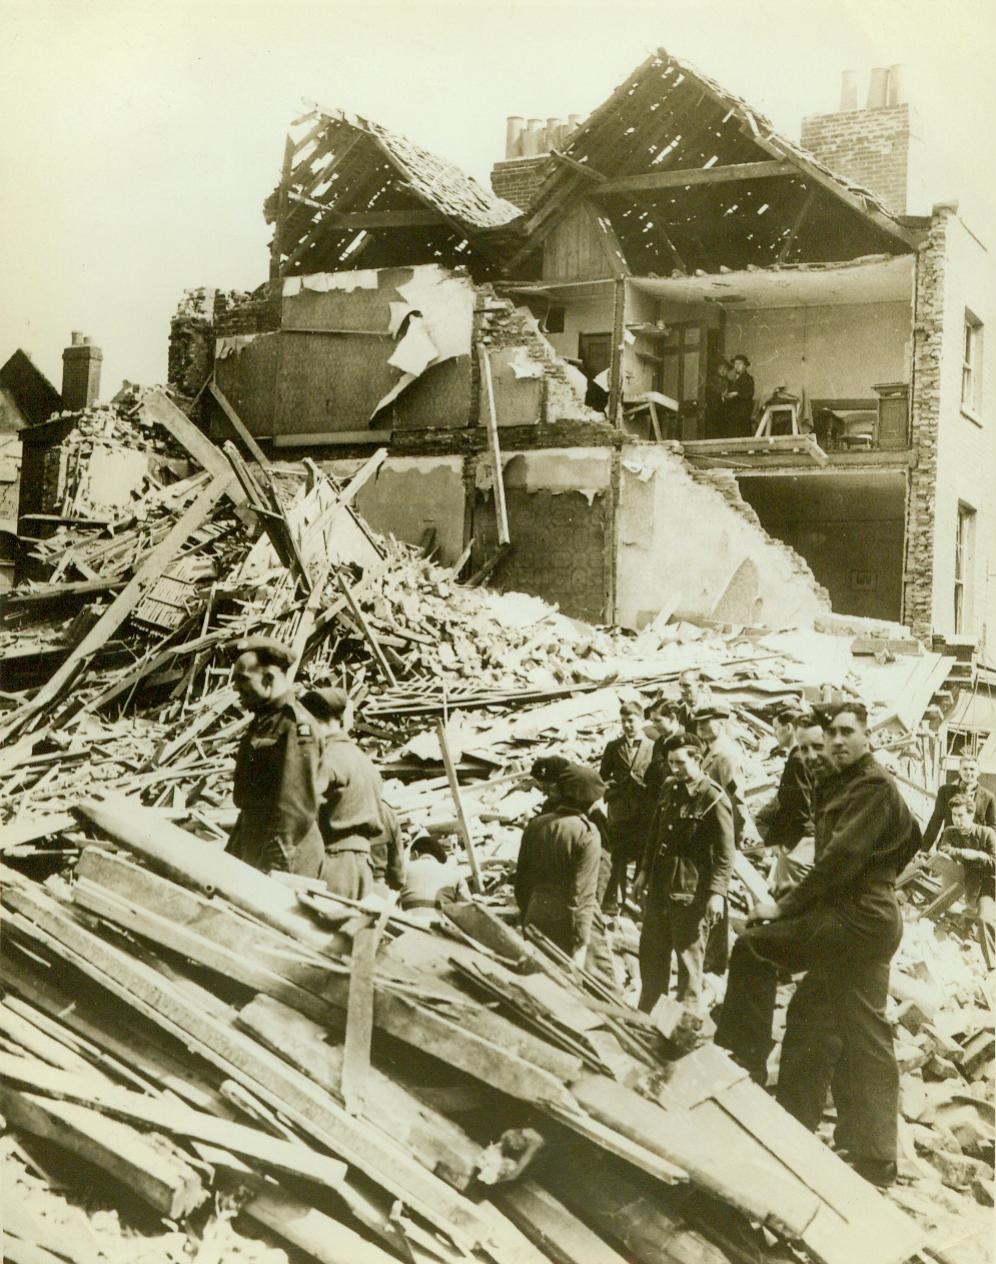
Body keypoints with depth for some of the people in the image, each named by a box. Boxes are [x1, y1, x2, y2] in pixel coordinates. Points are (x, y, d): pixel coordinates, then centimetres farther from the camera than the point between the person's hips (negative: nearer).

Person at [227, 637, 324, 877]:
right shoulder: (263, 722, 17)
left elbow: (297, 805, -21)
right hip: (254, 854, 9)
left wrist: (276, 868, -23)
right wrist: (230, 857, 22)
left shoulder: (295, 725, -14)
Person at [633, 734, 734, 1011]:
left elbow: (725, 852, -16)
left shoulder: (713, 799, -15)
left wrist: (717, 892, -21)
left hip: (691, 892, -8)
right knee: (651, 951, 17)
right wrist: (644, 870, 17)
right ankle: (646, 1011, 32)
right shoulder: (669, 788, 8)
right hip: (659, 886, 8)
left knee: (689, 955, 3)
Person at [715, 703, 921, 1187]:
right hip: (861, 921, 10)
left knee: (751, 945, -11)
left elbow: (841, 858, -20)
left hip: (856, 920, -10)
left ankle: (745, 1064, -3)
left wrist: (785, 906, -18)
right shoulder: (842, 786, 18)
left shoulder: (874, 786, -11)